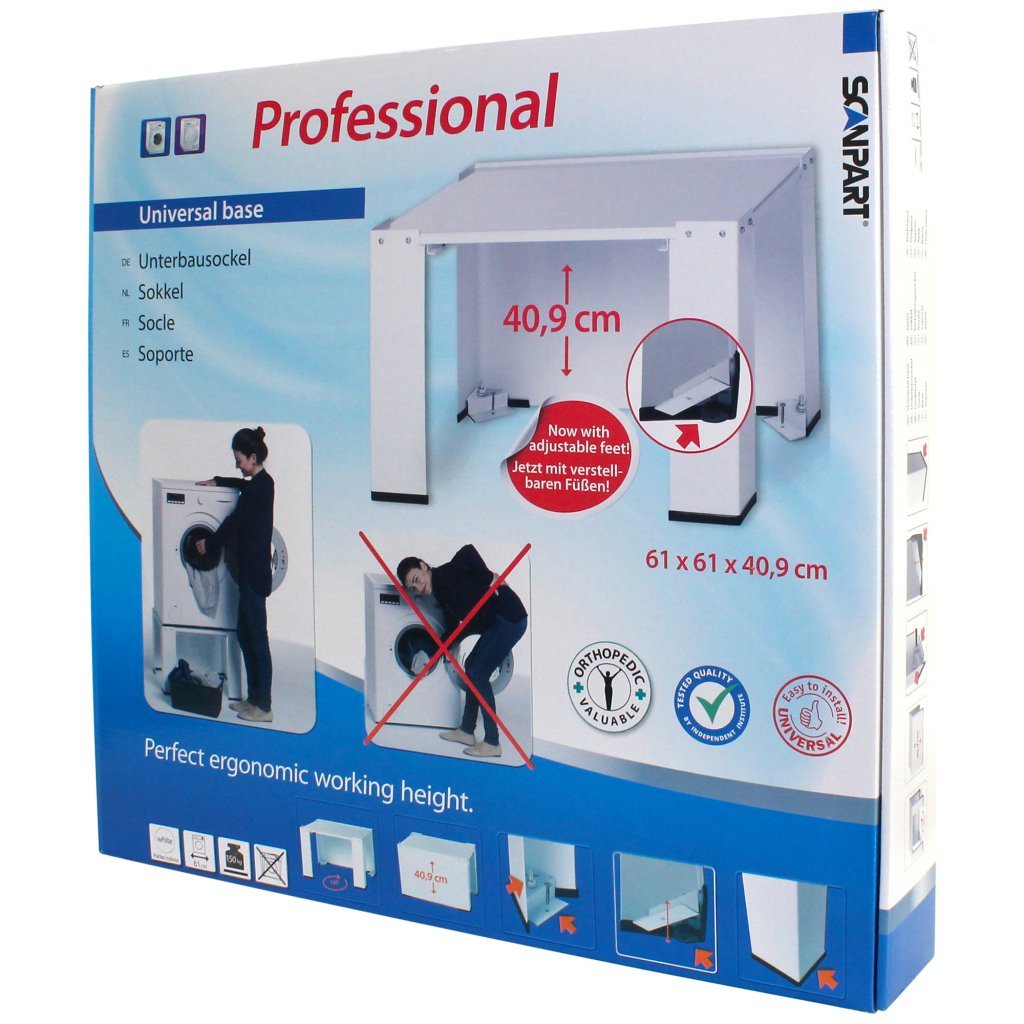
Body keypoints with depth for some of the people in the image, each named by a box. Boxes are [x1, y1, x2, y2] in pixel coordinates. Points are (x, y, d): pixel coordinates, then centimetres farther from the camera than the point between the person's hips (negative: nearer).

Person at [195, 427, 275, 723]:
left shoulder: (259, 488, -18)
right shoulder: (261, 483, 11)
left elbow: (234, 523, -12)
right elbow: (243, 485, 36)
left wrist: (209, 545, 2)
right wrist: (216, 481, 29)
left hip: (254, 573, -10)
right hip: (250, 571, 10)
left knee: (257, 639, -4)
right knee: (245, 635, 15)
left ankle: (263, 707, 2)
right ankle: (253, 698, 23)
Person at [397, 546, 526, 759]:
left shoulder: (445, 575, -12)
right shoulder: (441, 594, 14)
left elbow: (467, 553, -29)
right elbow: (454, 628, 21)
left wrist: (488, 578, -20)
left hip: (509, 619, -10)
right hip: (497, 623, 10)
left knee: (478, 674, -8)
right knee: (471, 666, 17)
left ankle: (492, 743, -4)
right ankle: (467, 730, 26)